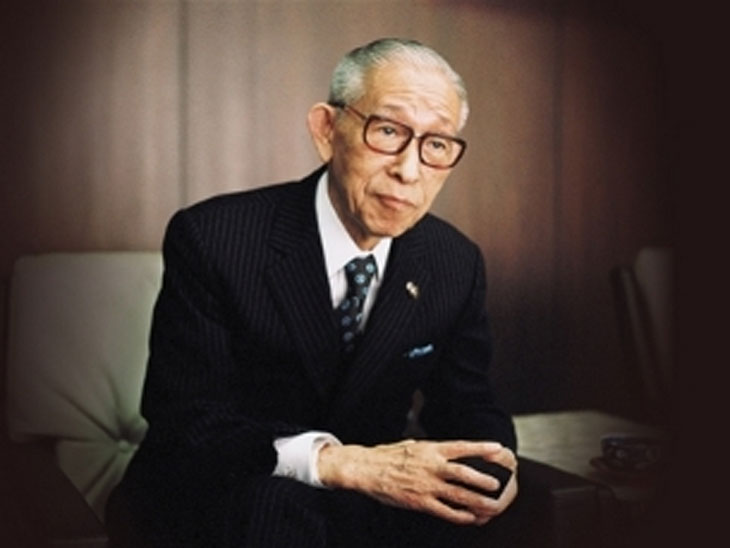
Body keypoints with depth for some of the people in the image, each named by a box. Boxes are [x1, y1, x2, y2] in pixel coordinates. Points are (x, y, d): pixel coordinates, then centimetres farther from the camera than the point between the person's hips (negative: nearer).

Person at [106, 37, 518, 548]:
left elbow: (467, 406, 5)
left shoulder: (457, 264, -3)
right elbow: (183, 417, -21)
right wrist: (339, 462, -36)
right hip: (210, 501, -4)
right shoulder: (213, 238, -18)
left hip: (367, 497, 5)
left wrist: (492, 465, -20)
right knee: (280, 505, -37)